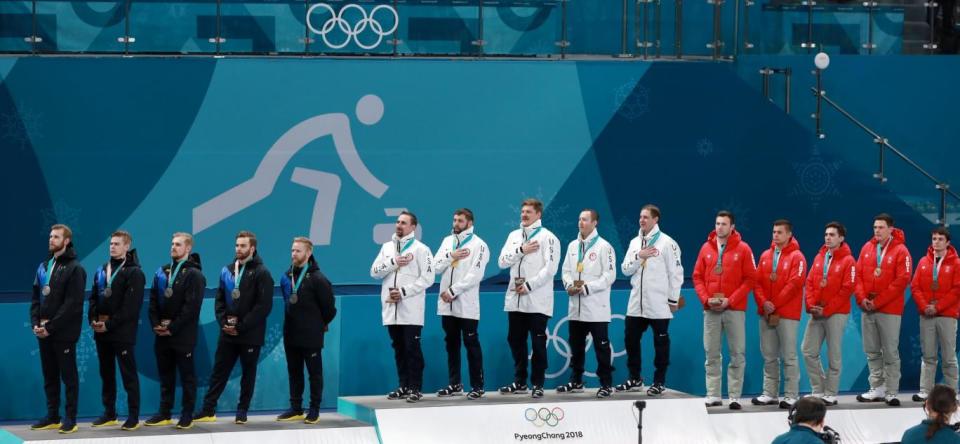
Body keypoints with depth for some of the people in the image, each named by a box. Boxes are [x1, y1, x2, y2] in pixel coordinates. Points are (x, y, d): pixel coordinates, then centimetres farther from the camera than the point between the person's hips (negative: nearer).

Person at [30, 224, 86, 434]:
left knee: (68, 375, -2)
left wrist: (50, 326, -17)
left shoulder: (74, 268, -8)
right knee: (49, 376, 11)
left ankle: (70, 419, 1)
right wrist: (36, 323, -3)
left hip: (64, 332, -7)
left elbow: (72, 304, -15)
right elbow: (36, 297, 14)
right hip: (44, 332, 7)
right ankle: (52, 417, 17)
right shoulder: (43, 266, 14)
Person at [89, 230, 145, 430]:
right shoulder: (101, 271, 15)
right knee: (106, 373, 12)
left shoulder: (134, 273, -6)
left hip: (122, 332, -7)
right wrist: (93, 319, -3)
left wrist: (110, 324, -16)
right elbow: (93, 298, 14)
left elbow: (131, 306, -14)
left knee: (128, 374, -4)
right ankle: (109, 413, 20)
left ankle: (134, 416, -2)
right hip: (101, 331, 7)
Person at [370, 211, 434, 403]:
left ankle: (415, 388, -2)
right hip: (391, 308, 5)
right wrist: (393, 262, -8)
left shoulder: (421, 249, -2)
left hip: (411, 310, -5)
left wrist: (403, 292, -14)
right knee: (399, 348, 9)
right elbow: (374, 272, 7)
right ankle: (404, 386, 16)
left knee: (412, 348, -6)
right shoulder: (387, 248, 14)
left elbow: (427, 278, -8)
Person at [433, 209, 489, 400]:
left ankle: (477, 386, 1)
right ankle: (454, 384, 19)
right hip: (447, 304, 6)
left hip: (467, 305, -6)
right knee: (451, 343, 11)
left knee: (471, 344, -3)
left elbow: (475, 275, -14)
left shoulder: (478, 245, -5)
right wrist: (451, 256, -10)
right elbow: (436, 267, 6)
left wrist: (453, 291, -15)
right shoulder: (447, 241, 13)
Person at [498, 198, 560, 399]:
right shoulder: (514, 236, 15)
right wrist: (521, 250, -8)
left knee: (538, 343, -2)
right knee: (515, 340, 9)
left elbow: (550, 268, -11)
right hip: (515, 299, 6)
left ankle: (538, 384, 4)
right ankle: (519, 382, 19)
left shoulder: (547, 237, -3)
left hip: (537, 301, -6)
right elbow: (502, 262, 6)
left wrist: (529, 285, -15)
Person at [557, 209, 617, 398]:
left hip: (596, 308, -6)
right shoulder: (573, 246, 15)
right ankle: (576, 381, 23)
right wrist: (569, 285, -6)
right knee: (576, 346, 13)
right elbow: (566, 269, 15)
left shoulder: (604, 247, -6)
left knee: (601, 347, -4)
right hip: (575, 306, 6)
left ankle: (606, 384, 0)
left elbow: (609, 275, -11)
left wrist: (587, 288, -16)